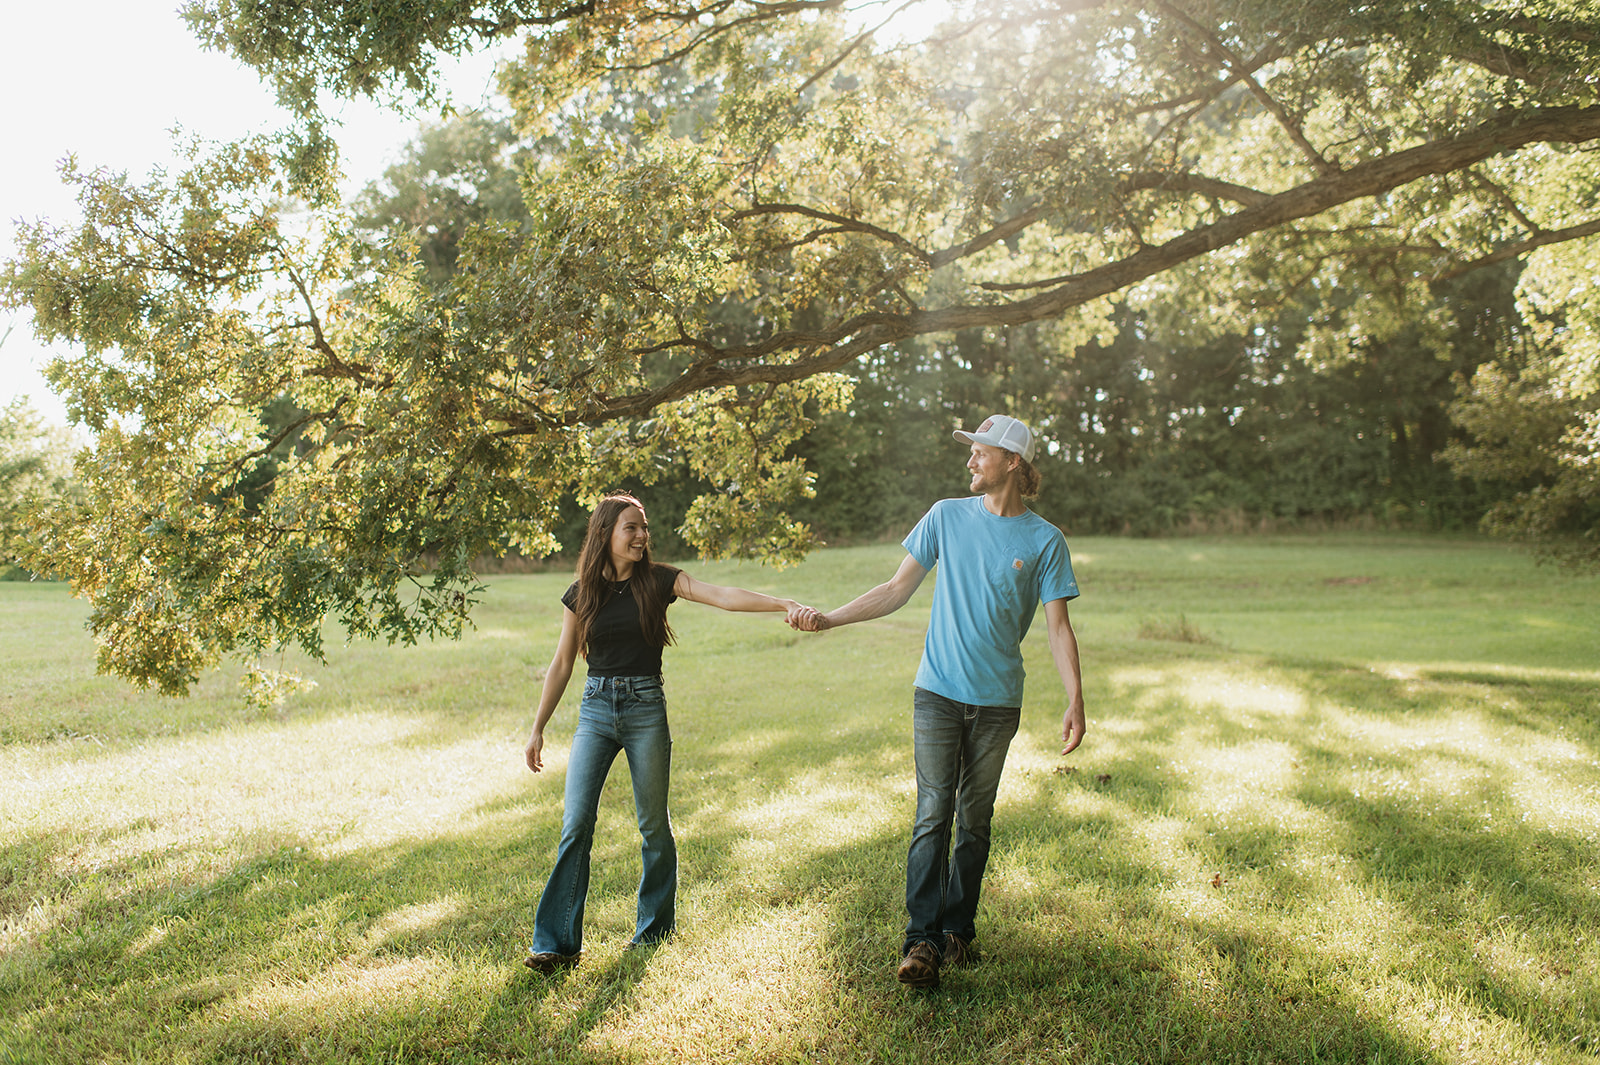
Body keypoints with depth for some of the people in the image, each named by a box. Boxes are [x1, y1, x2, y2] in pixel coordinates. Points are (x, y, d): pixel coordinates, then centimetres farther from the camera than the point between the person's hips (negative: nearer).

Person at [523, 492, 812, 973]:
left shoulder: (658, 580, -1)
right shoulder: (581, 594, 4)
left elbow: (723, 596, -13)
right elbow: (561, 665, 10)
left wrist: (783, 604, -27)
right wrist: (538, 729, 10)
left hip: (646, 708, -1)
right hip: (595, 709, 1)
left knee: (653, 824, 6)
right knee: (576, 822, -6)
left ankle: (655, 928, 24)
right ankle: (557, 942, 1)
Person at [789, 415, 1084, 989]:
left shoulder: (1045, 540, 1)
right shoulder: (947, 516, 5)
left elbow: (1058, 626, 0)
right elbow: (897, 589, 8)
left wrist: (1075, 700, -10)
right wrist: (829, 618, 0)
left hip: (998, 700, 0)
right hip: (938, 692, 0)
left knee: (975, 820, 8)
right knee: (933, 814, -6)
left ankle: (958, 930, 21)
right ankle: (922, 939, -4)